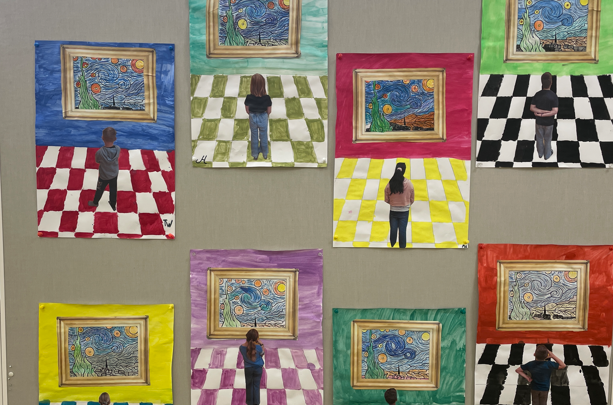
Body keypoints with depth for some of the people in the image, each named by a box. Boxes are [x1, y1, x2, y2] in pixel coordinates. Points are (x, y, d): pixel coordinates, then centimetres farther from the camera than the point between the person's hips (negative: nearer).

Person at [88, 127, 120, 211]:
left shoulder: (100, 152, -34)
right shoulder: (118, 149, -26)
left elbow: (97, 161, -12)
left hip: (103, 176, -2)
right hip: (114, 174, 2)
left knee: (100, 189, 24)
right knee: (113, 190, 24)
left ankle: (95, 202, 50)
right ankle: (113, 205, 45)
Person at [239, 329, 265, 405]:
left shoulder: (242, 347, -17)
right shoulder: (258, 347, -22)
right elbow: (262, 353, -3)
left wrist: (248, 341, -1)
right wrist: (261, 344, -2)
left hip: (248, 368, 2)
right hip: (258, 368, -2)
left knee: (249, 385, 15)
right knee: (256, 386, 11)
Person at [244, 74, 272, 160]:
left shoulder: (249, 98, -25)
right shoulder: (267, 98, -26)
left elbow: (247, 110, -9)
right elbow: (269, 111, -13)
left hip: (253, 118, 0)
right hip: (263, 118, 0)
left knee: (254, 137, 22)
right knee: (264, 136, 22)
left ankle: (255, 154, 39)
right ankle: (265, 154, 41)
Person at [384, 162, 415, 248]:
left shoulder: (390, 184, -13)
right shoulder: (409, 184, -15)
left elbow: (387, 200, -4)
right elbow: (412, 199, -2)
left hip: (393, 211, 1)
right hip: (404, 211, -1)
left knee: (393, 229, 13)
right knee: (403, 230, 8)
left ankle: (392, 246, 25)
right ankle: (402, 247, 18)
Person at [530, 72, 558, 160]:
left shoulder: (537, 94, -16)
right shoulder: (553, 96, -23)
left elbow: (532, 108, -14)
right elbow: (555, 111, -27)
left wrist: (540, 111, -17)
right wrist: (543, 113, -20)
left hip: (539, 122, 2)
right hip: (549, 122, -2)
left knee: (539, 138, 23)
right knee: (547, 139, 19)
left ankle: (540, 153, 42)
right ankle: (547, 155, 38)